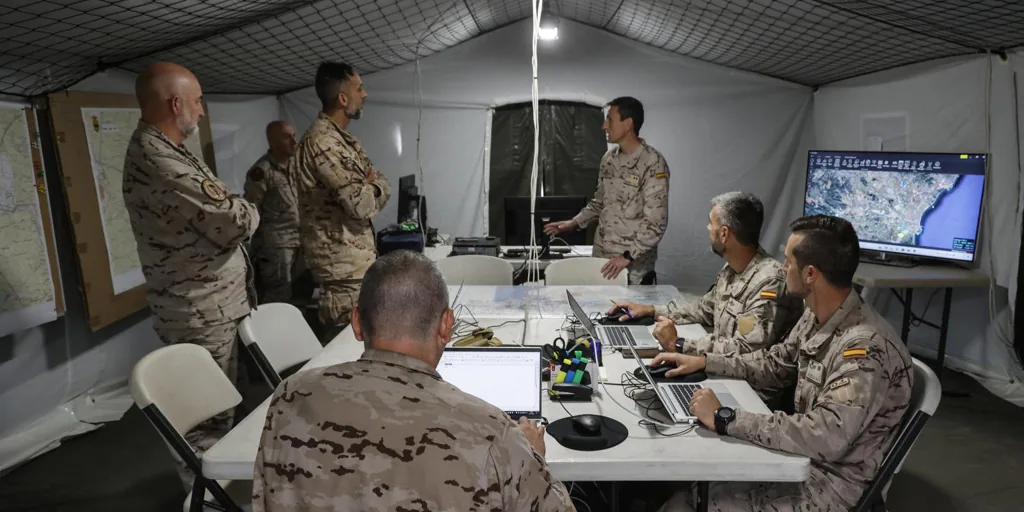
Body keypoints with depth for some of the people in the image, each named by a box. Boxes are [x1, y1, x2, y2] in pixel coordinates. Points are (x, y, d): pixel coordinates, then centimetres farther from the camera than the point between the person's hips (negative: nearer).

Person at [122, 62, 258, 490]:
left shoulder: (156, 149, 12)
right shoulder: (160, 160, -24)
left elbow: (207, 212, 16)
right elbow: (234, 222, -24)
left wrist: (234, 210, -2)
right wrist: (249, 211, -4)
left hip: (209, 302, 11)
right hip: (203, 310, -11)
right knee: (208, 415, 3)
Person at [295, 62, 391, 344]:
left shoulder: (344, 139, 14)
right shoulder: (322, 141, -18)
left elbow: (384, 186, 12)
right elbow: (361, 204, -23)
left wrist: (369, 188, -9)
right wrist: (372, 188, -2)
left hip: (357, 259, 10)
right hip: (343, 264, -10)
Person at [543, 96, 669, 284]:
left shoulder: (653, 163, -15)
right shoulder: (609, 158, 6)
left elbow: (656, 223, -19)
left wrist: (628, 256, -24)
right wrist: (574, 223, 7)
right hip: (601, 257, 6)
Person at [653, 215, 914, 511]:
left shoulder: (866, 348, -30)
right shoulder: (816, 317, -1)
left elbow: (825, 438, -38)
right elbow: (776, 363, 14)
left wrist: (725, 419, -33)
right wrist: (704, 362, 5)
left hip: (832, 482, -8)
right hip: (803, 457, 8)